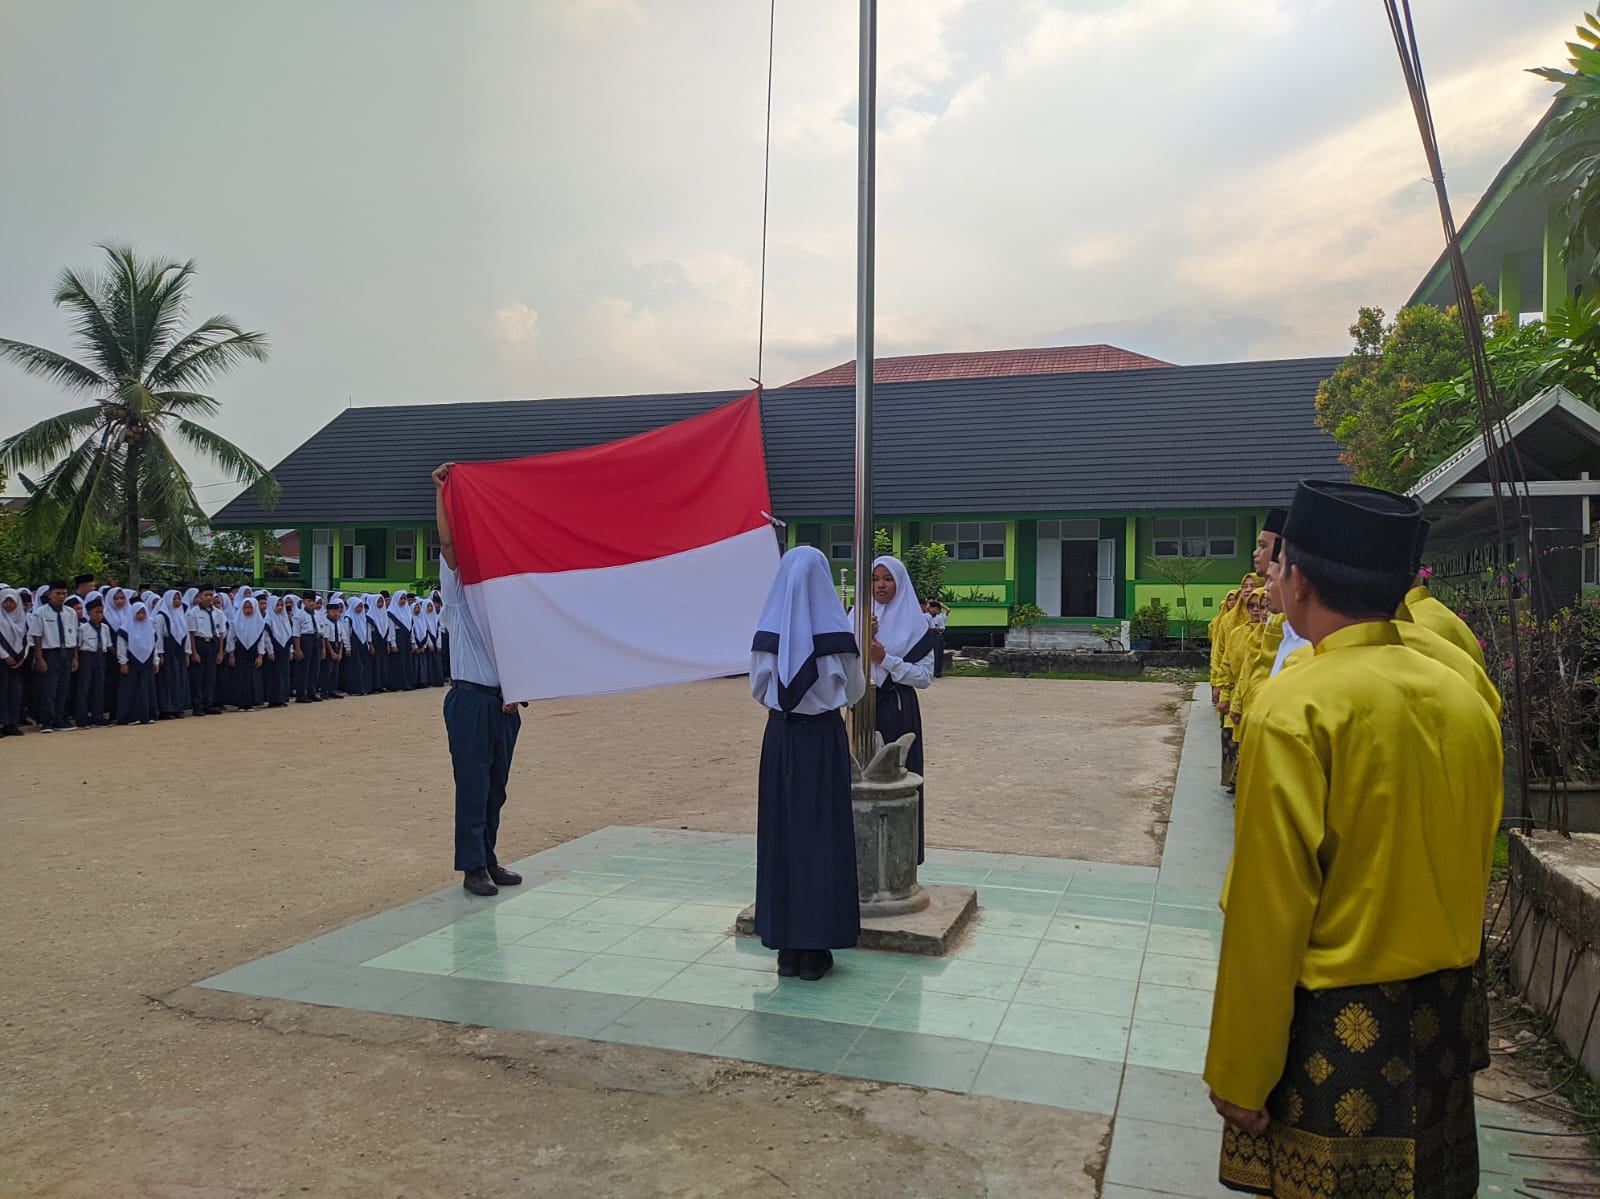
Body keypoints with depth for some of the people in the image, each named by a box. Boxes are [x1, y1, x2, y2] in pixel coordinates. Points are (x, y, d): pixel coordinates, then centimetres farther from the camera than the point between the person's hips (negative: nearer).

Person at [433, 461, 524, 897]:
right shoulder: (460, 592, 2)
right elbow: (448, 541, -11)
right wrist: (441, 488, -14)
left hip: (504, 702, 5)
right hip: (470, 698, -5)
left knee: (496, 788, 10)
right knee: (473, 787, -4)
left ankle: (489, 861, 19)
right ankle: (473, 868, 3)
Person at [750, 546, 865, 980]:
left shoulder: (768, 630, -3)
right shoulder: (834, 630, -9)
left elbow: (758, 688, 6)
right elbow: (854, 690, 2)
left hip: (779, 737, 2)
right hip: (823, 736, -2)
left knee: (781, 833, 9)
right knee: (821, 835, 5)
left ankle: (787, 947, 16)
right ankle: (814, 950, 9)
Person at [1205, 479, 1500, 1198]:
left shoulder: (1293, 708, -20)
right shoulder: (1466, 700, -1)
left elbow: (1268, 912, -19)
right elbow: (1475, 867, 9)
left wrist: (1238, 1078, -11)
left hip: (1336, 1029, -6)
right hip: (1446, 1020, 6)